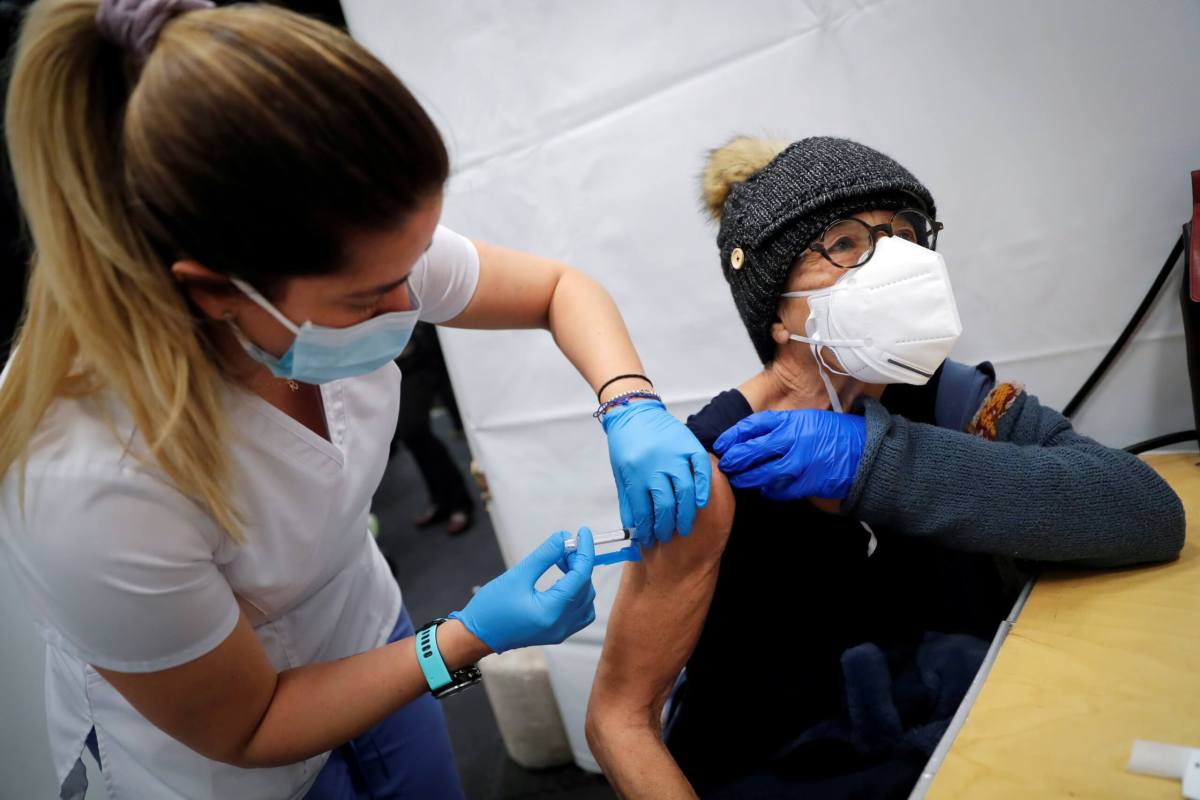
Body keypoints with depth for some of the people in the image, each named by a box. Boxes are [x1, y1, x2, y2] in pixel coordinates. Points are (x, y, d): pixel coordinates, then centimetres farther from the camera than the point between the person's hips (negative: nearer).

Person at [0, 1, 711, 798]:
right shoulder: (89, 490, -40)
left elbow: (560, 285, -10)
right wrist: (476, 637, -27)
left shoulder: (352, 256, -27)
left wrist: (632, 408, -27)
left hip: (366, 635, 5)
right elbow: (242, 732, -23)